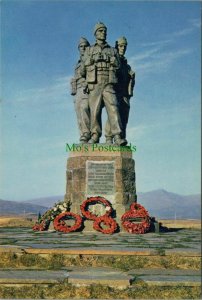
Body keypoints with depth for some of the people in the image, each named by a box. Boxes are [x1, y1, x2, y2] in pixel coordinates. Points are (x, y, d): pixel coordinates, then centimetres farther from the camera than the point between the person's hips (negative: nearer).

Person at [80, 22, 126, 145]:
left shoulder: (113, 50, 21)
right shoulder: (89, 50, 19)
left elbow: (117, 65, 6)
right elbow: (83, 68, 9)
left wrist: (105, 58, -1)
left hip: (109, 85, 0)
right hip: (94, 85, 0)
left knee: (113, 108, -13)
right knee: (95, 111, -5)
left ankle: (117, 136, -19)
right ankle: (95, 135, 1)